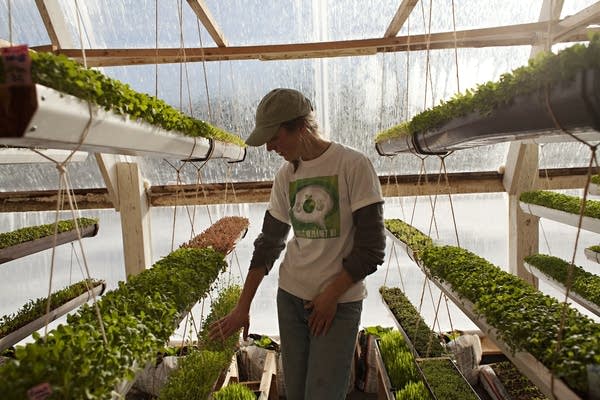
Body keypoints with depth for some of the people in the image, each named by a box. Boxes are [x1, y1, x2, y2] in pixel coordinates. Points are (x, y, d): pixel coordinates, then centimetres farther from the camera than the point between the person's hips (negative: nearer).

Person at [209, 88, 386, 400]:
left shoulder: (354, 165, -12)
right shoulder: (285, 175, 4)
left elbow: (372, 249, -11)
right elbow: (268, 244, 9)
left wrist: (331, 295, -9)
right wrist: (242, 307, 9)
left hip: (340, 301, -4)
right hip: (290, 297, 5)